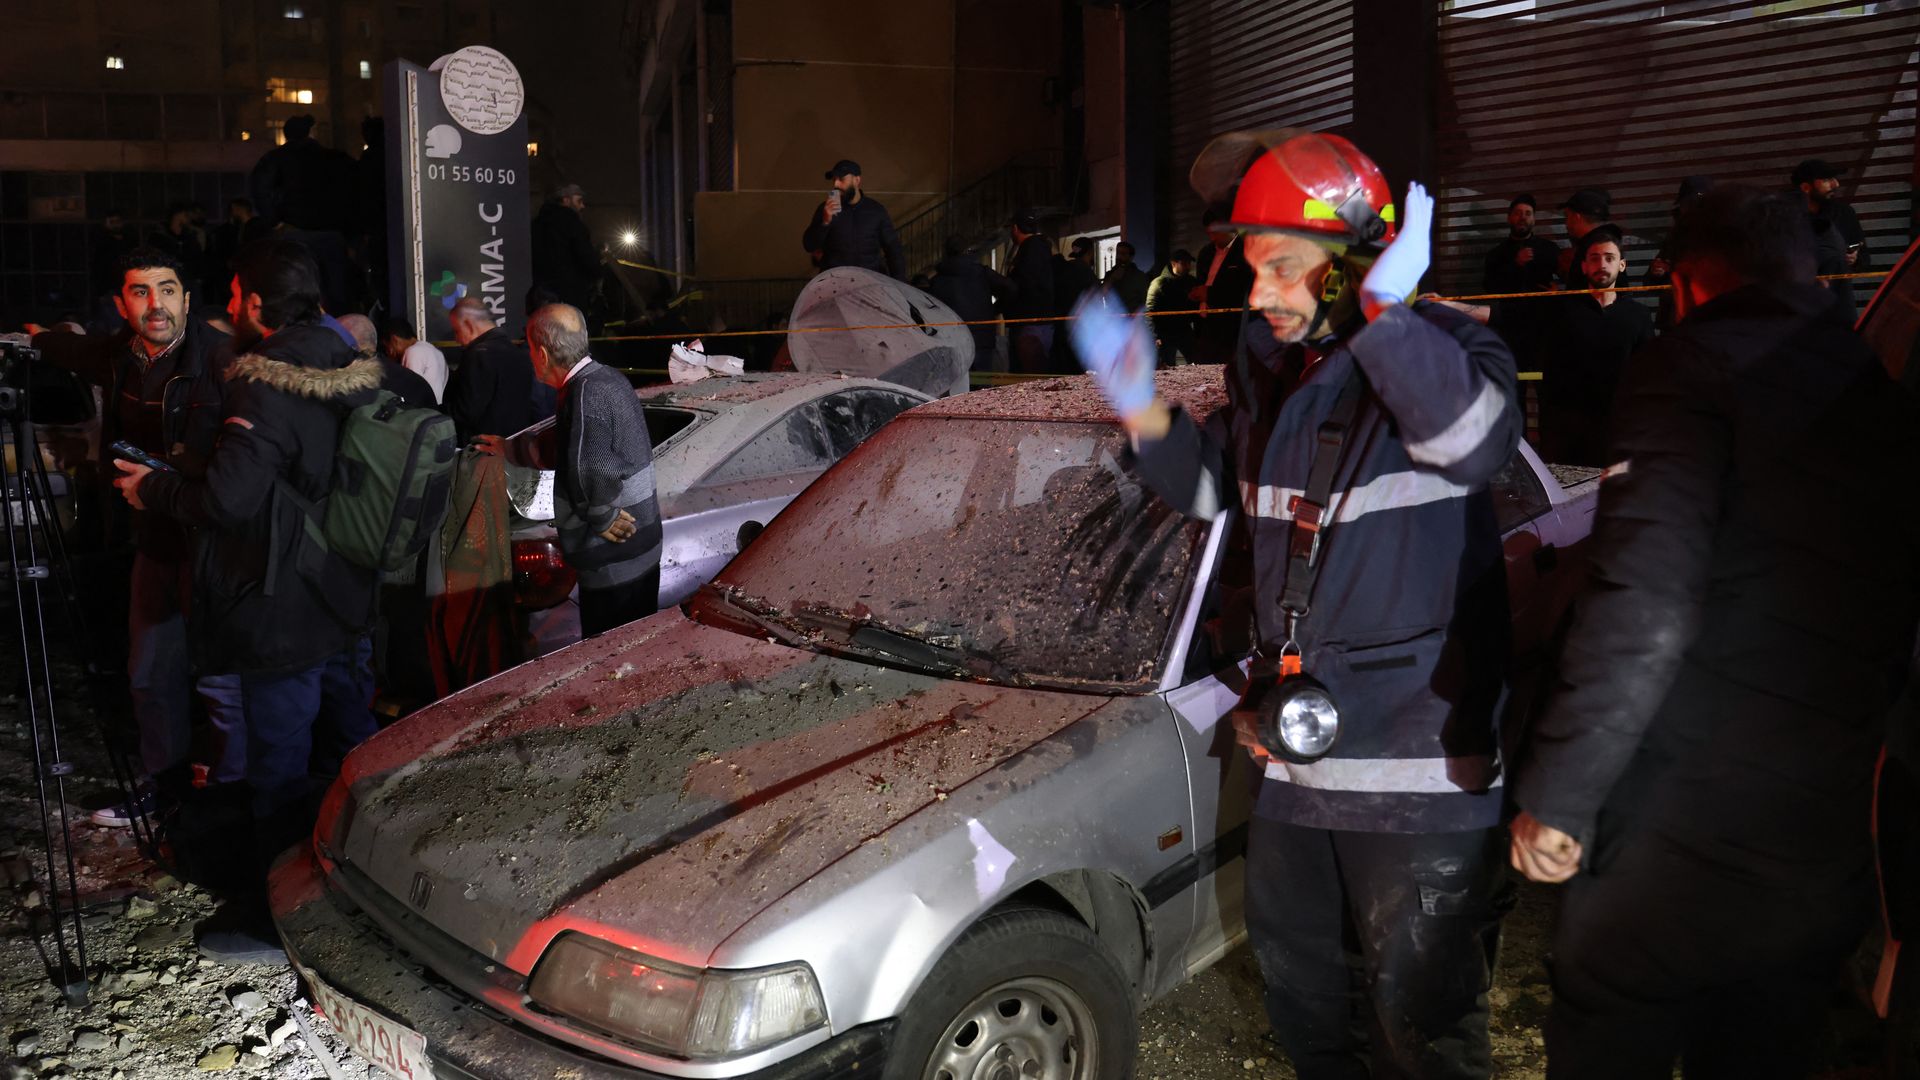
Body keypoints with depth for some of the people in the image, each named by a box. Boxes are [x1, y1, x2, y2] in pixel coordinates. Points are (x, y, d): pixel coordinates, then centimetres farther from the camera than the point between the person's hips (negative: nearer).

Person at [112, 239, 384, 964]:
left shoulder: (265, 389, -21)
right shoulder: (353, 380, 4)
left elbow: (227, 501, -26)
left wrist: (150, 488, -7)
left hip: (284, 619, -8)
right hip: (347, 604, 8)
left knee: (280, 768, 4)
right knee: (350, 752, 20)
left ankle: (279, 921, 17)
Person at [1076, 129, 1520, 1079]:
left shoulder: (1440, 350, -13)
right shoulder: (1269, 371, 7)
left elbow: (1474, 441, -34)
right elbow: (1214, 485, 19)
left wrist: (1388, 313, -39)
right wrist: (1142, 409, 4)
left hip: (1418, 765, -7)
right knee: (1294, 972, 25)